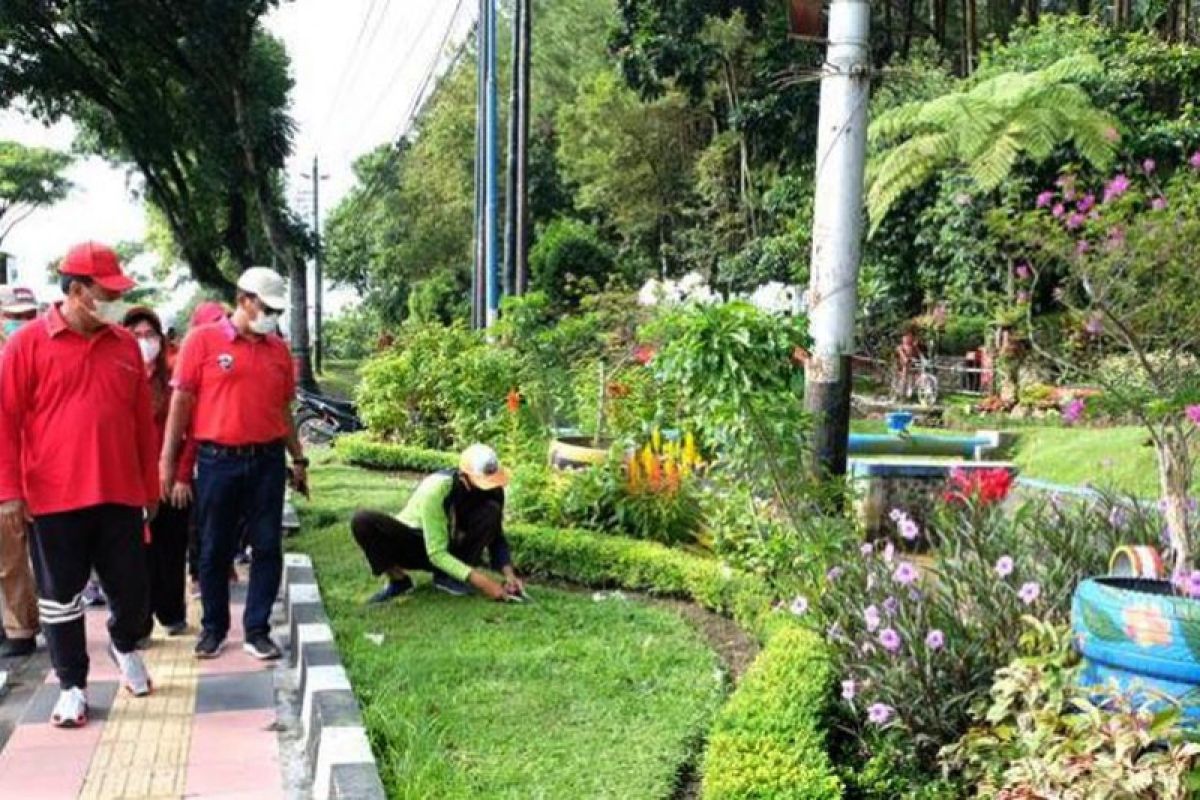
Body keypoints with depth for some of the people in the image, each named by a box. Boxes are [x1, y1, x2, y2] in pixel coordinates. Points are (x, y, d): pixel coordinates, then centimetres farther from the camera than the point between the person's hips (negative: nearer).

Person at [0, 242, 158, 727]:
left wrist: (150, 487, 13)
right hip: (54, 498, -3)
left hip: (120, 494, 3)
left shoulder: (126, 345, 7)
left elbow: (143, 421, 11)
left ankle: (124, 646, 40)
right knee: (61, 595, 8)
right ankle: (72, 686, 23)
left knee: (131, 589, 9)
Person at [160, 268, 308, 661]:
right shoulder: (203, 340, -2)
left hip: (268, 461, 3)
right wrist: (167, 459, -5)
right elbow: (181, 400, -2)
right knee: (214, 550, 8)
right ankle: (214, 628, 23)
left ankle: (257, 630, 15)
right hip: (218, 461, -3)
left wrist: (298, 458, 15)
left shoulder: (279, 350, 10)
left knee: (268, 548, 4)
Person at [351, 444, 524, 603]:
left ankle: (447, 576, -12)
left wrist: (508, 573, -26)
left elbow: (497, 538, -8)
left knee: (491, 511, -26)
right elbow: (436, 553, -33)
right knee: (362, 521, -33)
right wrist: (481, 582, -39)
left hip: (453, 547, 4)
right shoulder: (435, 489, -34)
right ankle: (398, 580, -11)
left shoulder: (492, 490, -20)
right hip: (416, 544, -4)